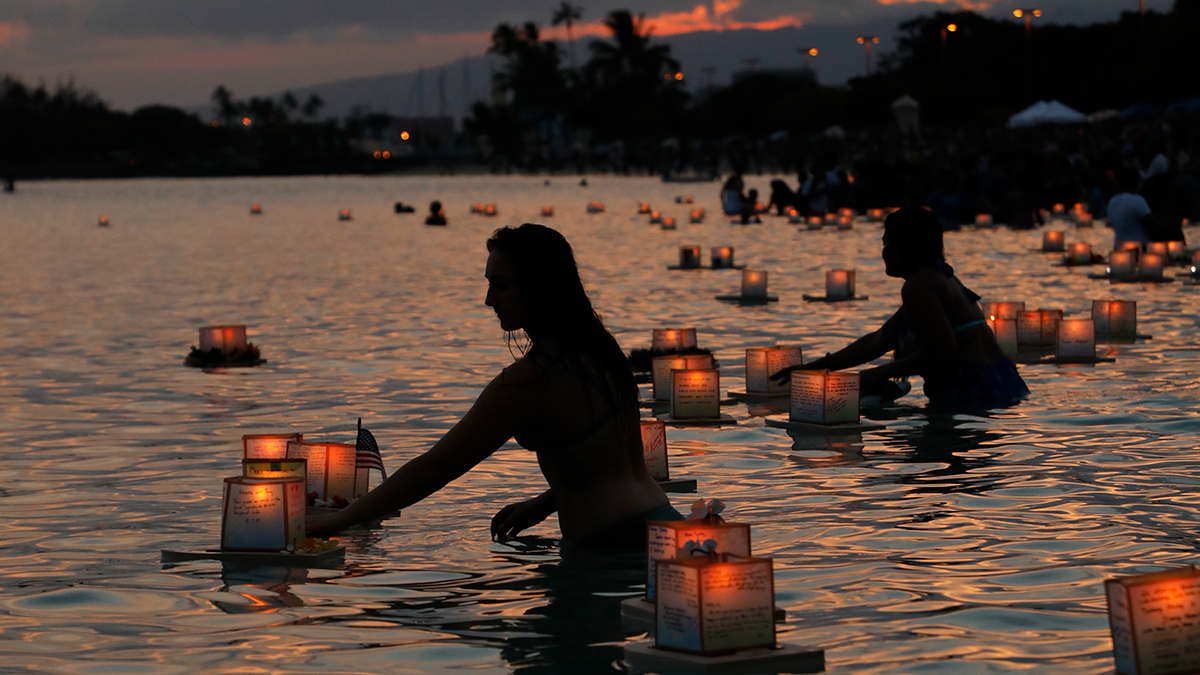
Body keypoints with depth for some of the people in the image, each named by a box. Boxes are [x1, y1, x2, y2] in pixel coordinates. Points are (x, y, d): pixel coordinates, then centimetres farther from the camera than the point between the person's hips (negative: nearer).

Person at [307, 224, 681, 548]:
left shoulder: (530, 380, -18)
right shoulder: (596, 347, 9)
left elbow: (434, 467, -15)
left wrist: (338, 520, -10)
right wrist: (544, 503, 16)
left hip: (617, 547, -9)